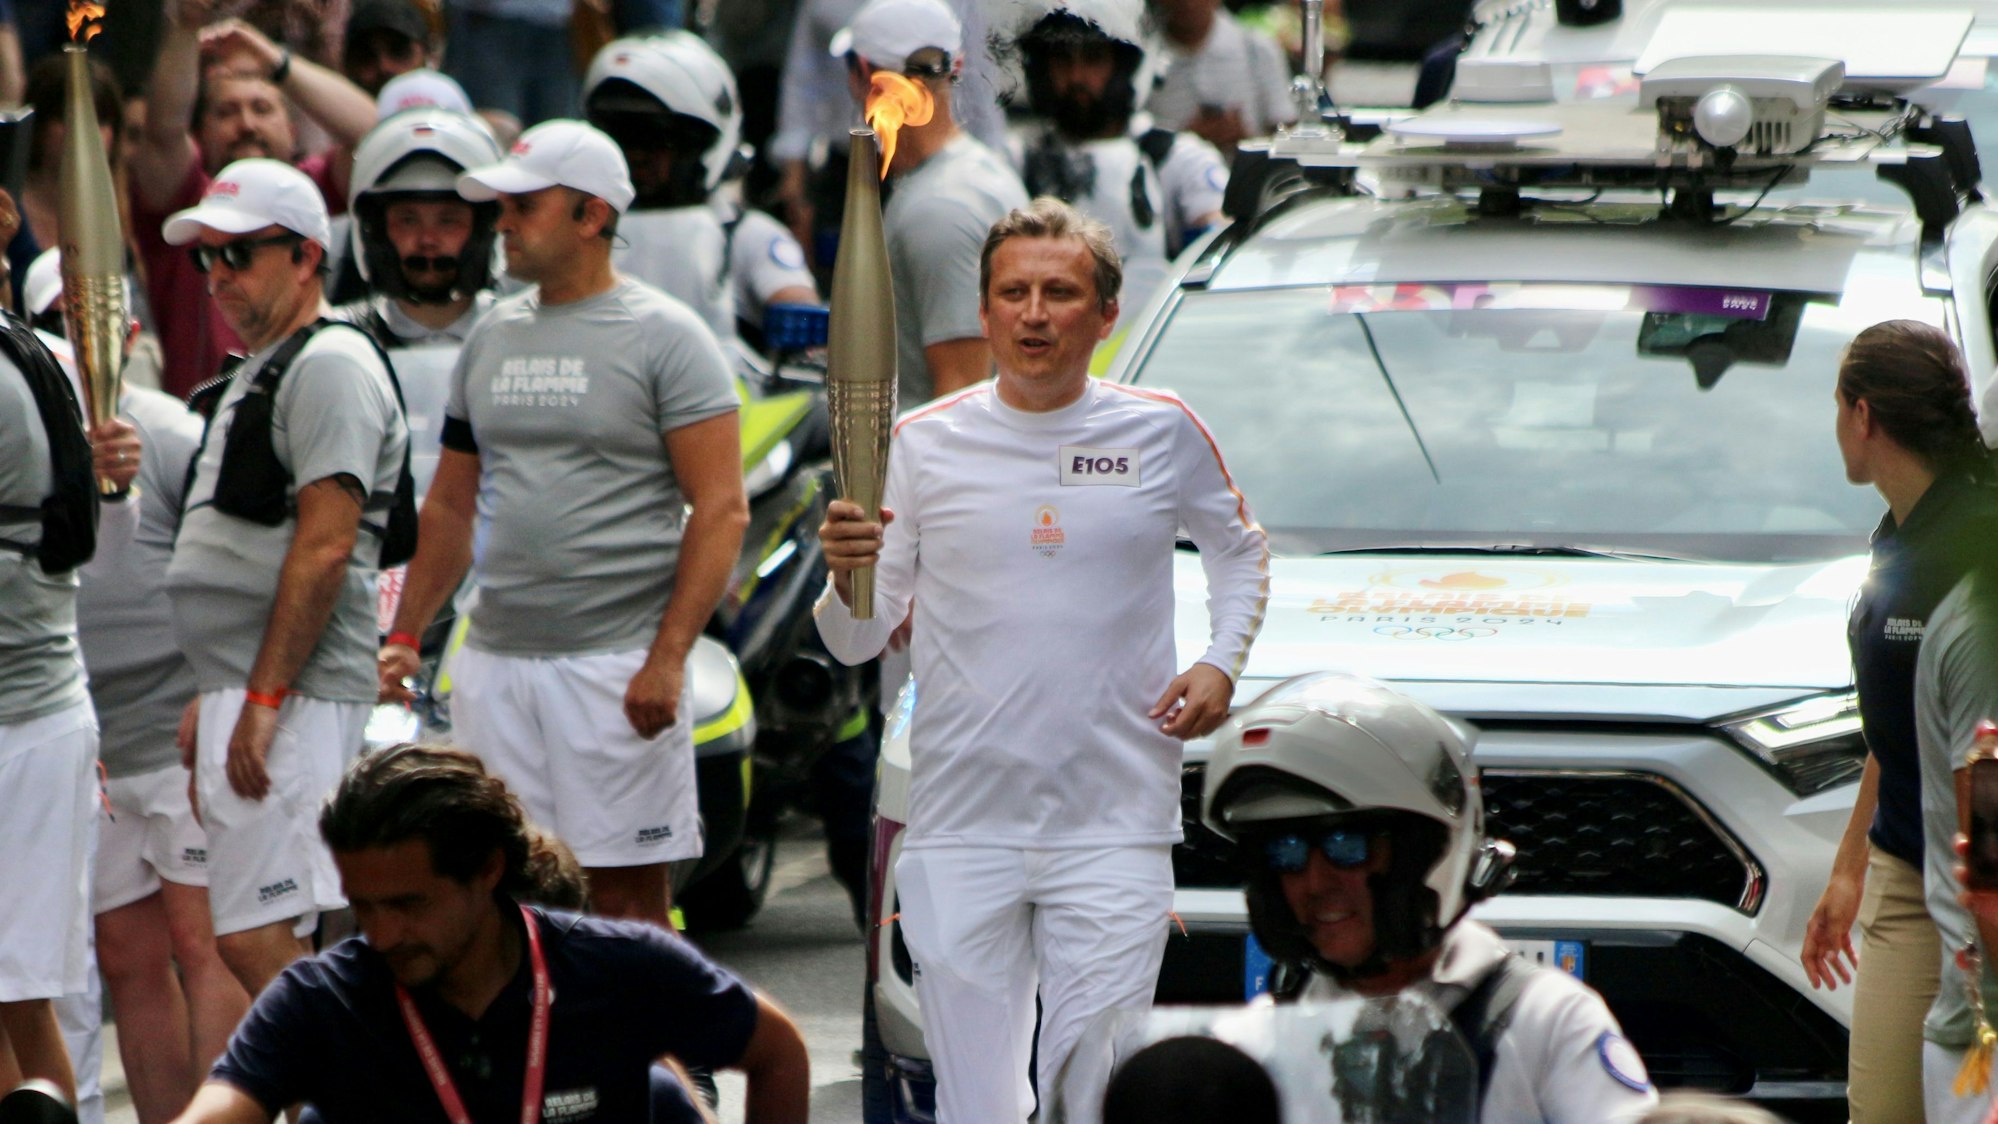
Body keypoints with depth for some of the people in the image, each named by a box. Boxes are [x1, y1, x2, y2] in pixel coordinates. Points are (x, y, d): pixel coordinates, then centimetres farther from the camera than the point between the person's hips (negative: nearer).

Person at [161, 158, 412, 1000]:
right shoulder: (255, 374, 22)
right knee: (248, 943, 10)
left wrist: (264, 700, -23)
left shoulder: (329, 366, -10)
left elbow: (326, 544, -19)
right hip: (242, 694, 11)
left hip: (293, 700, -11)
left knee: (258, 942, -16)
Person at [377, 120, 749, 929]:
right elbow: (452, 505, 23)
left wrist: (668, 657, -17)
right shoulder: (492, 338, 15)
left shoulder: (664, 338, -4)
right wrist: (405, 634, 12)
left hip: (618, 664, -6)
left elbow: (721, 507, -9)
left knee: (625, 895, -4)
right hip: (494, 663, 6)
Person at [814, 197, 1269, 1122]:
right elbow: (856, 644, 2)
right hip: (961, 828, 1)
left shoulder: (1164, 435, 2)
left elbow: (1239, 552, 21)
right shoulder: (924, 445, 2)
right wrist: (848, 578, -20)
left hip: (1114, 827, -1)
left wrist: (1222, 662, 3)